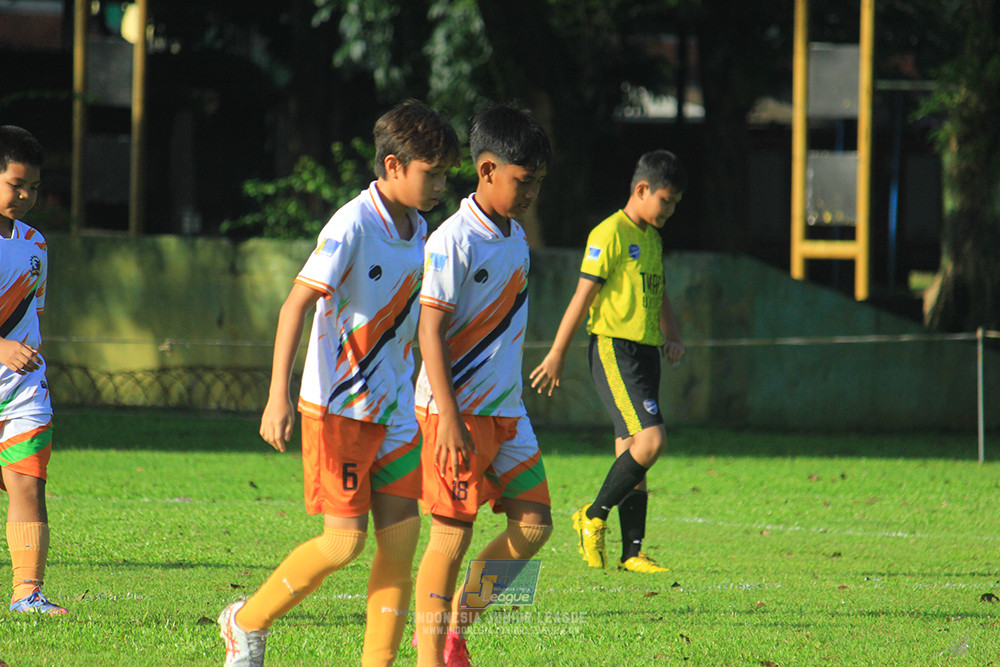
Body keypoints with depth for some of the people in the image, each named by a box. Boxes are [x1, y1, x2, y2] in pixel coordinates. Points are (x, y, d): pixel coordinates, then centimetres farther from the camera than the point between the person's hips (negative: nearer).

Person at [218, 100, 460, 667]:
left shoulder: (418, 230, 8)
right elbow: (296, 306, -21)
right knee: (345, 541, -7)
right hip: (336, 406, -7)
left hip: (393, 408, 7)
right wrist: (278, 396, -28)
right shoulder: (353, 226, -17)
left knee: (401, 534, -2)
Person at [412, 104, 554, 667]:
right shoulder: (454, 242, -14)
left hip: (506, 410, 8)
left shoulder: (516, 239, 11)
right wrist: (449, 419, -22)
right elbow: (430, 331, -17)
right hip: (457, 410, -8)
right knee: (454, 533, -5)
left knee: (534, 523, 3)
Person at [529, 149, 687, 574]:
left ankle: (631, 553, 7)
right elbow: (583, 296, -10)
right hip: (614, 350, -8)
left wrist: (673, 337, 11)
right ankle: (594, 516, -5)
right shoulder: (610, 233, -8)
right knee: (651, 438, -19)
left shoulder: (652, 239, 18)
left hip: (645, 353, 9)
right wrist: (557, 355, -10)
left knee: (632, 449, 6)